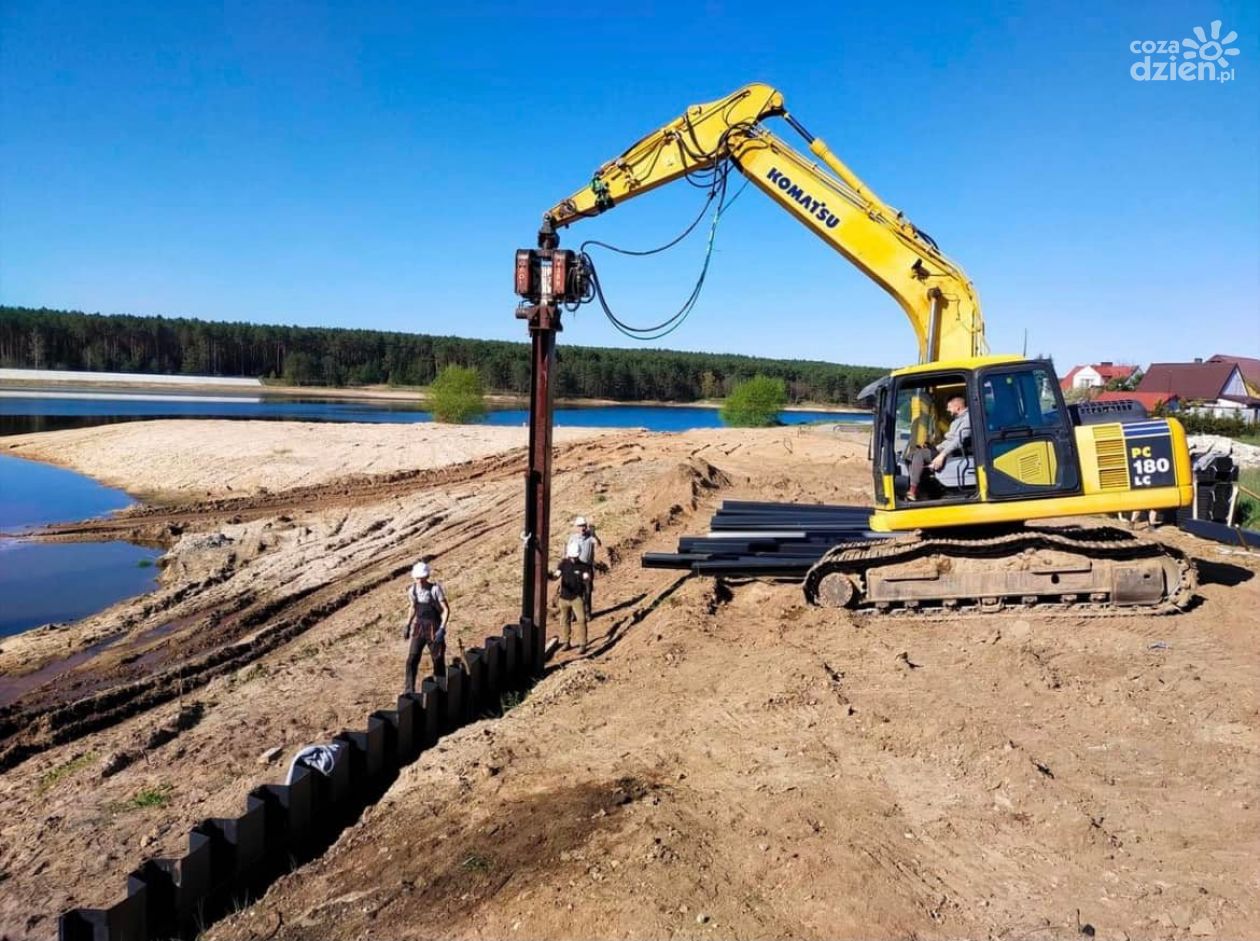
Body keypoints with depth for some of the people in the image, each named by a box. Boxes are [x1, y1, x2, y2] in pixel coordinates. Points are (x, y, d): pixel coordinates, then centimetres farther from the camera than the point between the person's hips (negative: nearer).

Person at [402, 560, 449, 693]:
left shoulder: (435, 589, -17)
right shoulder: (412, 590, -2)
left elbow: (446, 610, -14)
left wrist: (442, 629, -21)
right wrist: (407, 626, 9)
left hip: (434, 628, -4)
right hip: (419, 628, 4)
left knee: (438, 660, 6)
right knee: (412, 660, -3)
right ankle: (409, 691, 8)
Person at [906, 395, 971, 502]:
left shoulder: (967, 418, -10)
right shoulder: (957, 420, 24)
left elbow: (959, 441, -21)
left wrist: (942, 455, -27)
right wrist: (935, 449, 12)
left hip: (952, 453, -11)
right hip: (944, 450, 11)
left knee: (920, 454, -22)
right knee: (914, 453, 1)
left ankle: (913, 492, -24)